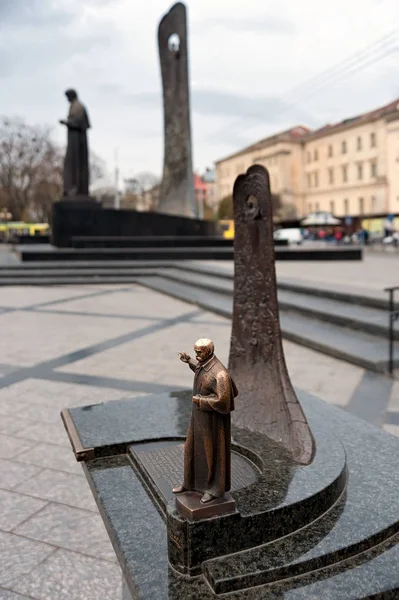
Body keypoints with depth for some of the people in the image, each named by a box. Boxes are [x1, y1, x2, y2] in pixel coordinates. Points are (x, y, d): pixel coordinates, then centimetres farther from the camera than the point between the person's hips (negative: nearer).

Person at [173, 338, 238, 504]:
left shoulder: (219, 373, -29)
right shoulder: (203, 364, -1)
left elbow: (222, 400, -31)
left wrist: (199, 400, -20)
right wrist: (189, 361, 17)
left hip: (213, 419, -9)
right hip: (200, 416, 9)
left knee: (212, 452, 7)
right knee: (193, 449, 19)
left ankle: (215, 488, 26)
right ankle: (191, 482, 37)